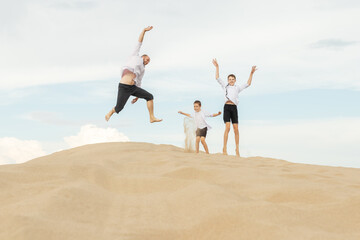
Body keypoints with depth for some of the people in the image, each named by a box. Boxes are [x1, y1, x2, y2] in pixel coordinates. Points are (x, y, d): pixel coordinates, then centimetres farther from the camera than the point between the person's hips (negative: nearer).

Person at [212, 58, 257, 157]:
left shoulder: (237, 88, 18)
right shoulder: (225, 86, 16)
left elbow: (248, 84, 13)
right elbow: (217, 78, 12)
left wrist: (251, 73, 6)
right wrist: (217, 67, 7)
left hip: (234, 108, 2)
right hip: (227, 107, -2)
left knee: (236, 129, -2)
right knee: (227, 127, -15)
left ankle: (237, 149, 5)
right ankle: (225, 149, -13)